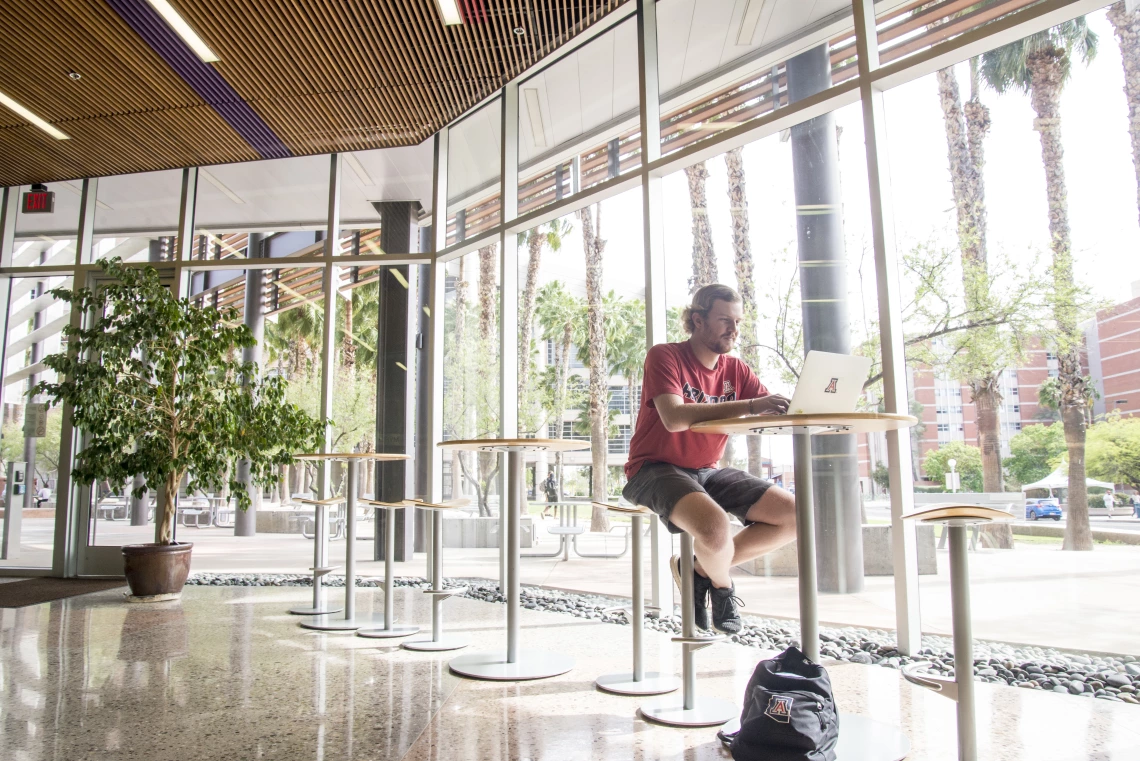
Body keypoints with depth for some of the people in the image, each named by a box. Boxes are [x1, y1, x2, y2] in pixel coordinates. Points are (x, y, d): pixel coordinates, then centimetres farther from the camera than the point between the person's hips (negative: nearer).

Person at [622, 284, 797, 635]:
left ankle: (699, 568, 5)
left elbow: (778, 413, 0)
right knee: (714, 525, -35)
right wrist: (749, 406, -35)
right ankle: (721, 585, 2)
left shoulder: (736, 370, 8)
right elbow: (674, 418, -27)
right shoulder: (665, 356, -11)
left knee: (793, 516, -7)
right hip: (658, 470, -7)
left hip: (707, 472, 7)